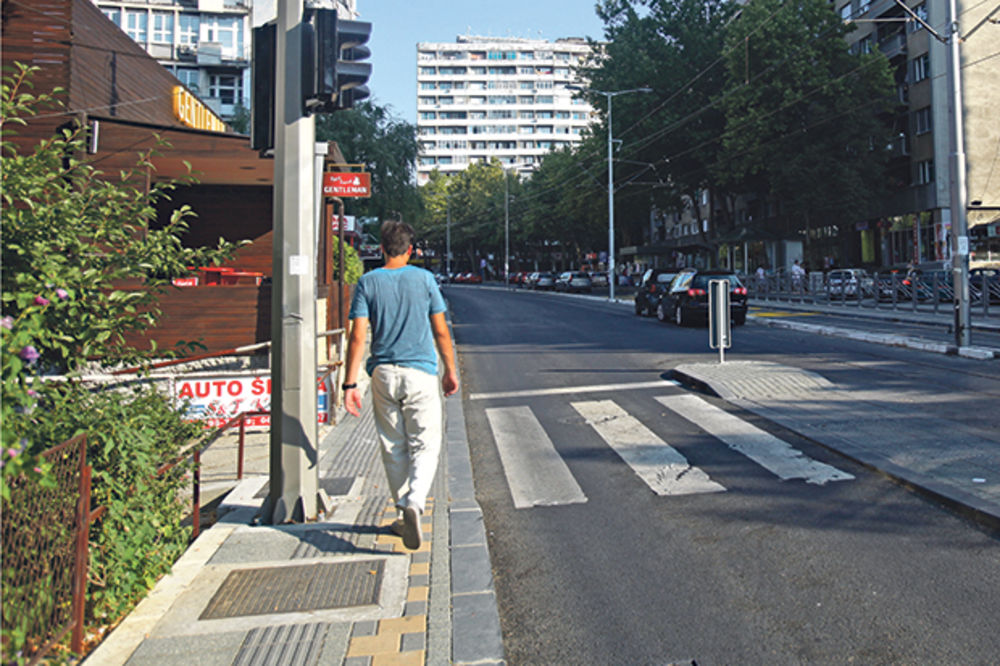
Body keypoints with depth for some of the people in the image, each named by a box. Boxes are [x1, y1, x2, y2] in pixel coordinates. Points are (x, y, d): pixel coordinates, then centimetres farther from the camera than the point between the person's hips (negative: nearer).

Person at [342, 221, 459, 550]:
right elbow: (441, 331, 2)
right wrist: (450, 370, 13)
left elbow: (358, 336, -5)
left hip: (383, 374, 2)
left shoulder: (367, 283, 1)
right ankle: (414, 503, -20)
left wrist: (350, 383, -3)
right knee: (425, 446, 2)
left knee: (393, 448, 13)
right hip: (421, 373, -1)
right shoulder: (424, 279, 0)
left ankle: (402, 511, 22)